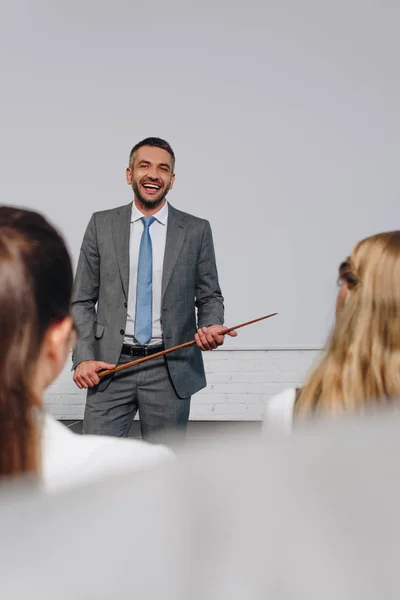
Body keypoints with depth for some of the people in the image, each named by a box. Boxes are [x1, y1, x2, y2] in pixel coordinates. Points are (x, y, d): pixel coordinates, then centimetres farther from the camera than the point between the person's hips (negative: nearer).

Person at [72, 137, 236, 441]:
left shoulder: (196, 230, 3)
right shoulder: (102, 225, 5)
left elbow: (210, 297, 9)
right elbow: (82, 300, 6)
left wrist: (211, 327, -14)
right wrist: (83, 358, -6)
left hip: (171, 370, 0)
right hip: (110, 367, 0)